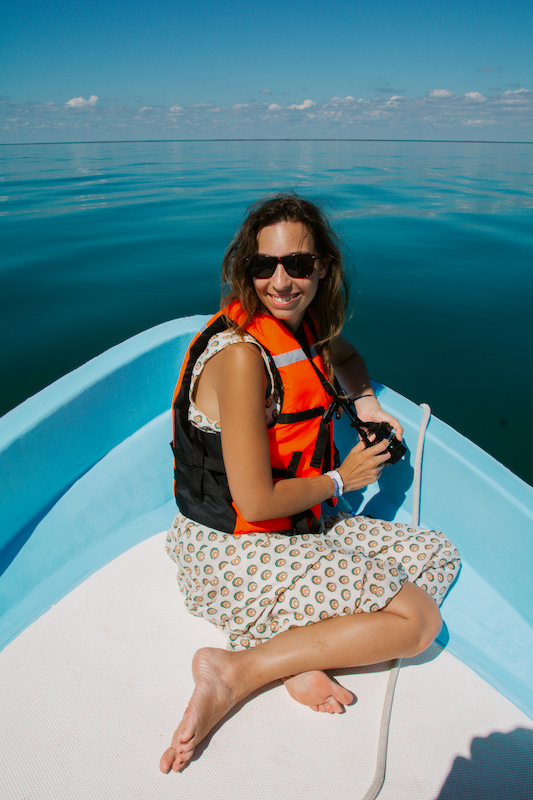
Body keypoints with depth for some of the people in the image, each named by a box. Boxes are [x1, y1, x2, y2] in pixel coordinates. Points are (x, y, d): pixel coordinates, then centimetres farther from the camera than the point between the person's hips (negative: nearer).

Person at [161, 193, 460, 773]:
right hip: (234, 551, -9)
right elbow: (255, 502, -24)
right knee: (419, 618, -11)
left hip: (300, 527, 9)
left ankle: (301, 646, -1)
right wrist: (341, 480, -8)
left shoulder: (304, 319, 1)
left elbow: (343, 356, 27)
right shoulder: (240, 353, -25)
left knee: (437, 556, 12)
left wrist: (368, 406, 7)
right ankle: (237, 673, -9)